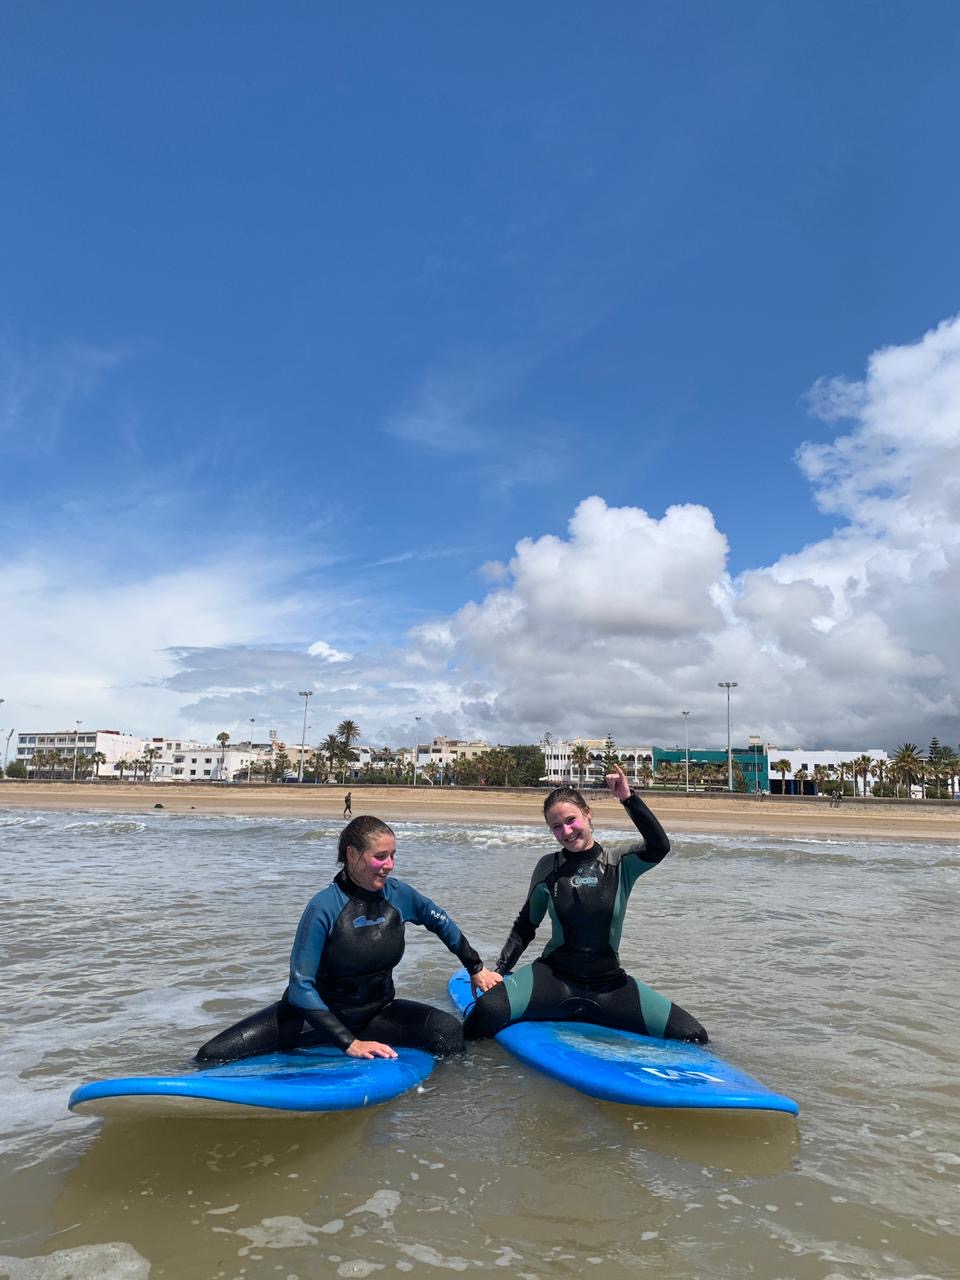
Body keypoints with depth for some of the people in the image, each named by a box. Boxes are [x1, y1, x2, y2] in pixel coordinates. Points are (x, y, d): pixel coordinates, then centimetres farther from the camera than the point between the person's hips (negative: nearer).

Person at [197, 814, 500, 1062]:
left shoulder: (398, 894, -8)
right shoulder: (324, 907, -22)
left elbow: (441, 922, 13)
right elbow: (301, 985, -23)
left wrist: (476, 969, 17)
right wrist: (349, 1043, -29)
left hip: (376, 1012, 4)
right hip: (317, 1012, -3)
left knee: (450, 1033, -25)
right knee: (212, 1055, -21)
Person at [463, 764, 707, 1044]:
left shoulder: (620, 864, -2)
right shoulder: (549, 867, 1)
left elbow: (660, 847, -22)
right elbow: (525, 925, 11)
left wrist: (629, 798, -29)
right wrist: (501, 969, 2)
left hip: (609, 985, 1)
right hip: (554, 977, -1)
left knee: (693, 1036, -10)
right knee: (488, 1010, -29)